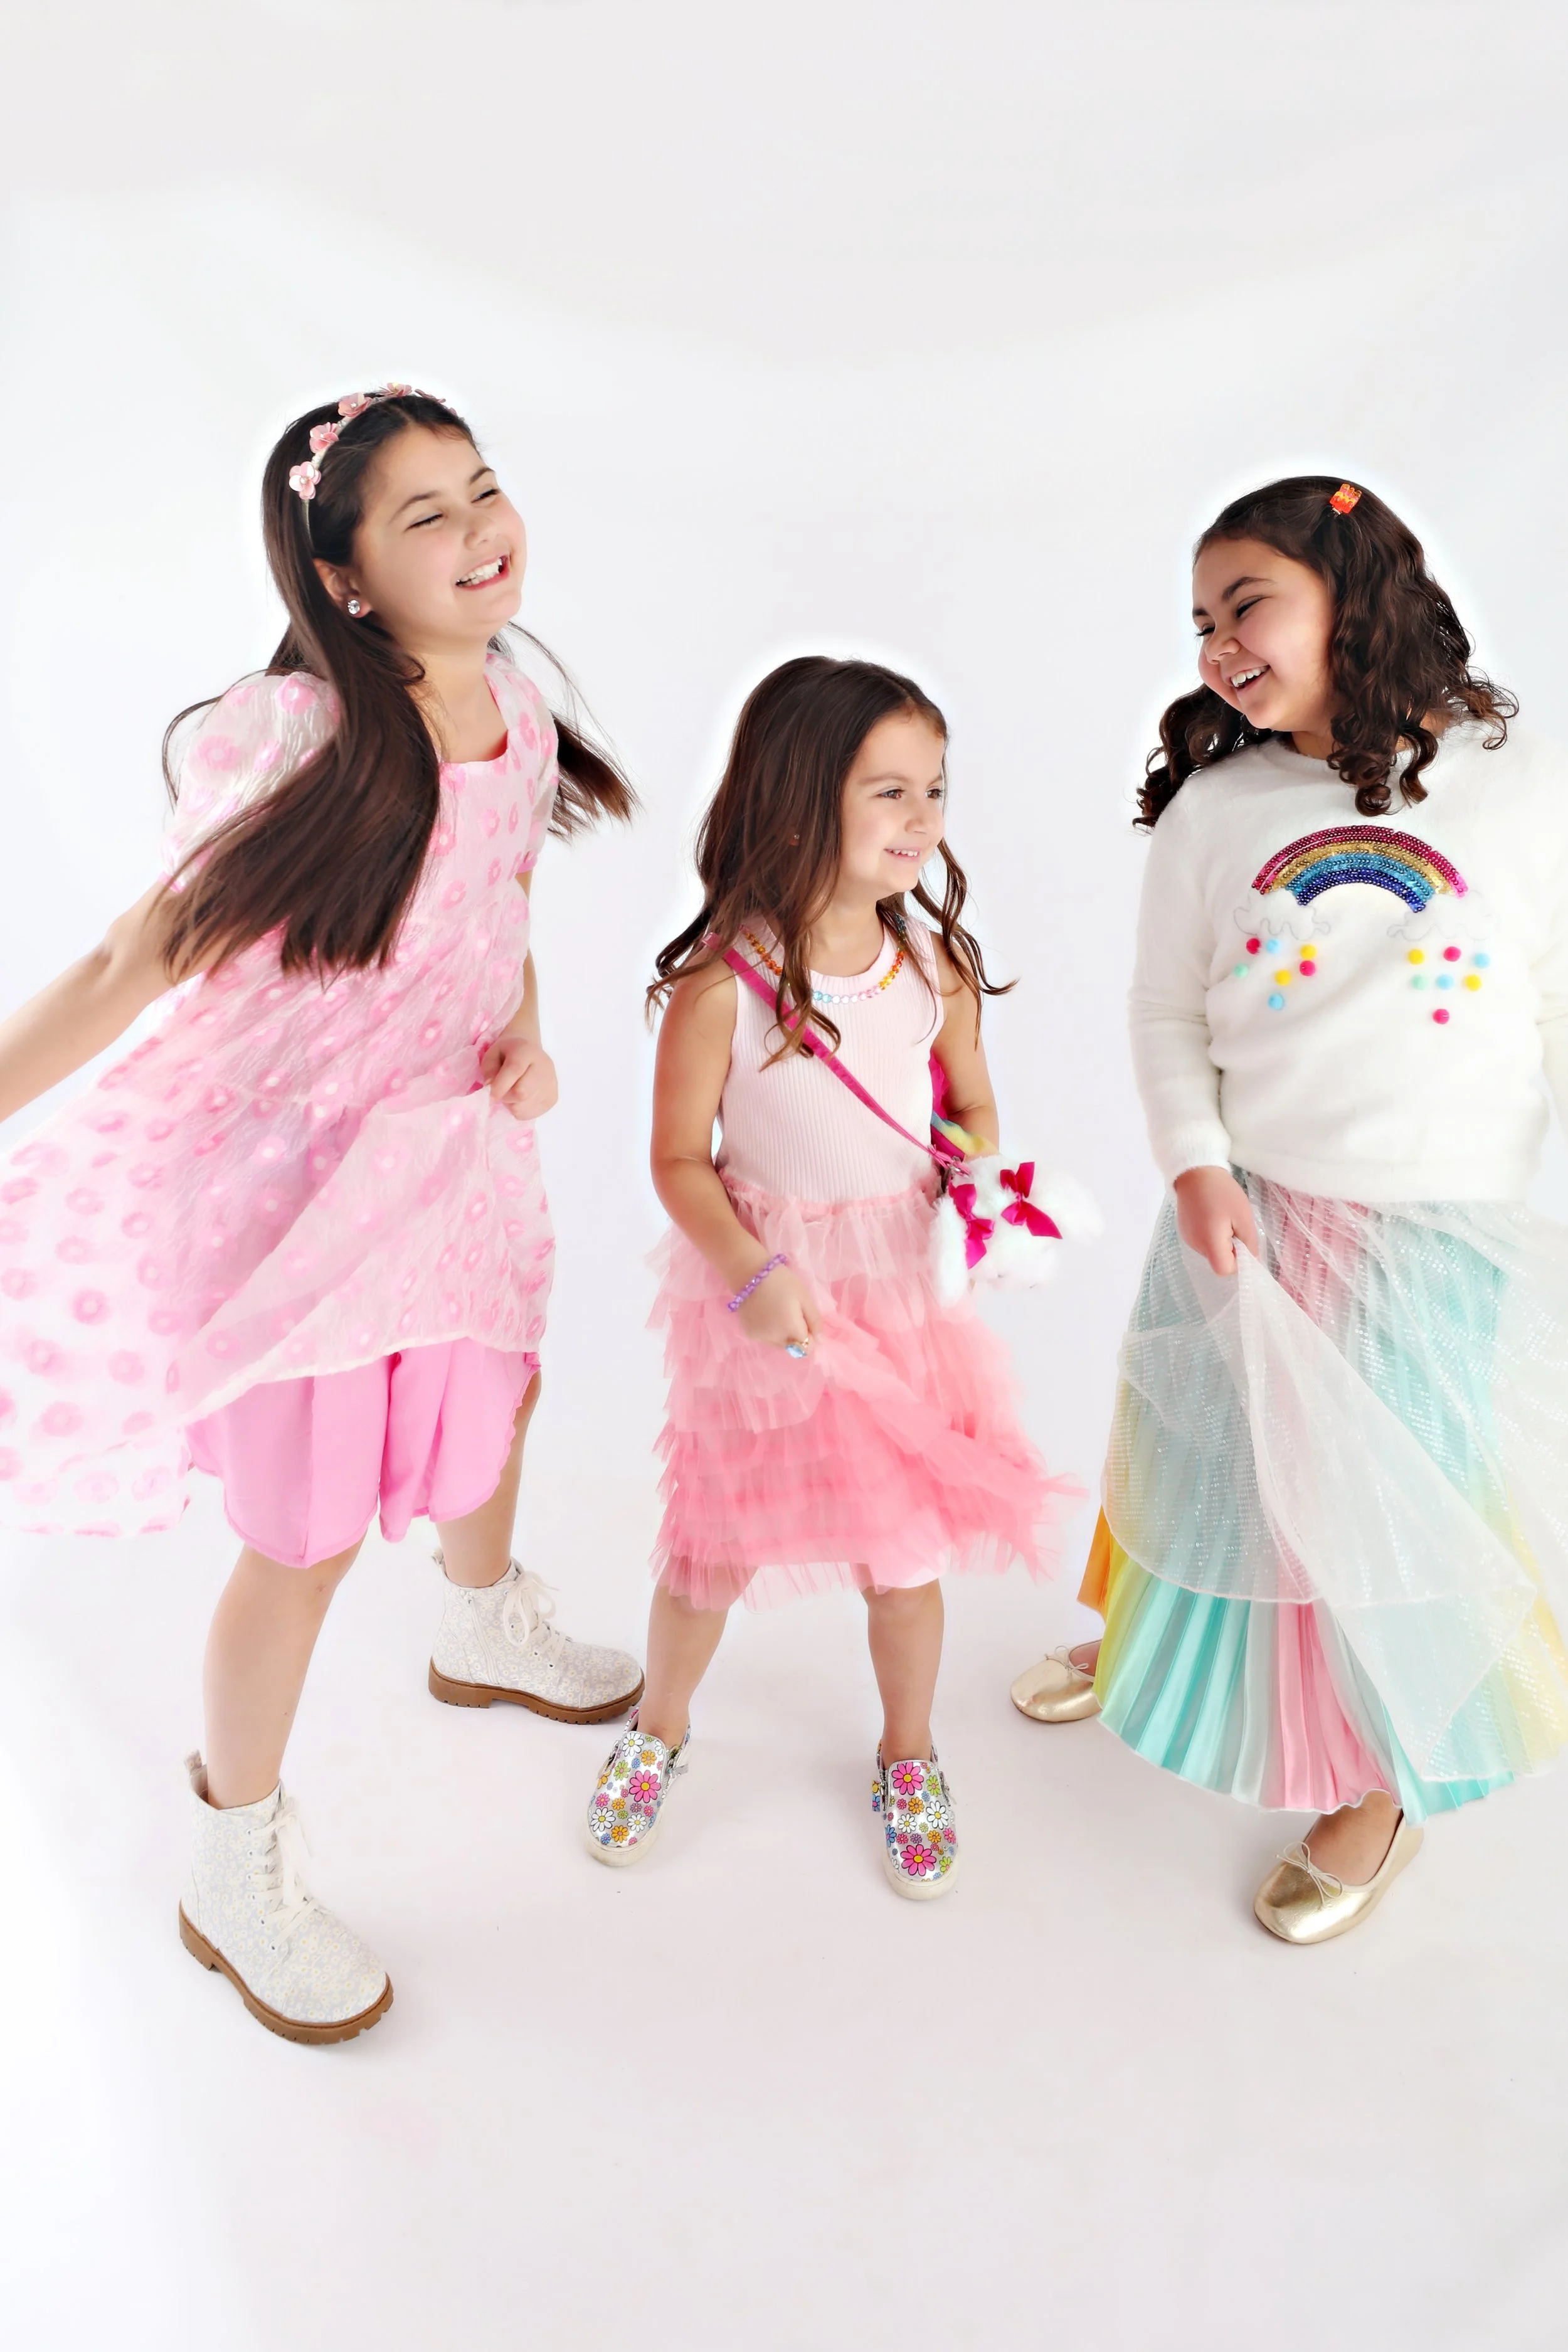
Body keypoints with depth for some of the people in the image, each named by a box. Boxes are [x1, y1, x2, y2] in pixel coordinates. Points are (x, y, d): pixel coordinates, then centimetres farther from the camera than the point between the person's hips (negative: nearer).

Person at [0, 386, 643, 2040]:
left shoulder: (515, 716, -2)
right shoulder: (301, 741, -23)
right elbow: (136, 963, -18)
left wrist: (524, 1034, -6)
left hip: (450, 1146, 7)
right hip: (296, 1164, -6)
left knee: (485, 1404, 27)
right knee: (311, 1534, 5)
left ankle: (488, 1631, 62)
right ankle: (233, 1880, 31)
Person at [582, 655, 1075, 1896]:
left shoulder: (936, 956, -5)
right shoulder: (721, 978, -18)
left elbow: (973, 1103, 10)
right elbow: (680, 1157, -10)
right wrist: (750, 1275, -22)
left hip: (903, 1282, 3)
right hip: (763, 1290, -3)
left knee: (907, 1548, 14)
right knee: (716, 1541, 12)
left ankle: (909, 1751, 42)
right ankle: (661, 1726, 43)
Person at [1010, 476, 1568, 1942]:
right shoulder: (1215, 807, -4)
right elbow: (1166, 1011, 1)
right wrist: (1196, 1167, -10)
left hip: (1441, 1233, -1)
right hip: (1242, 1215, 2)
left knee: (1395, 1501, 11)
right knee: (1212, 1458, 19)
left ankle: (1381, 1789, 37)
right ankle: (1148, 1642, 50)